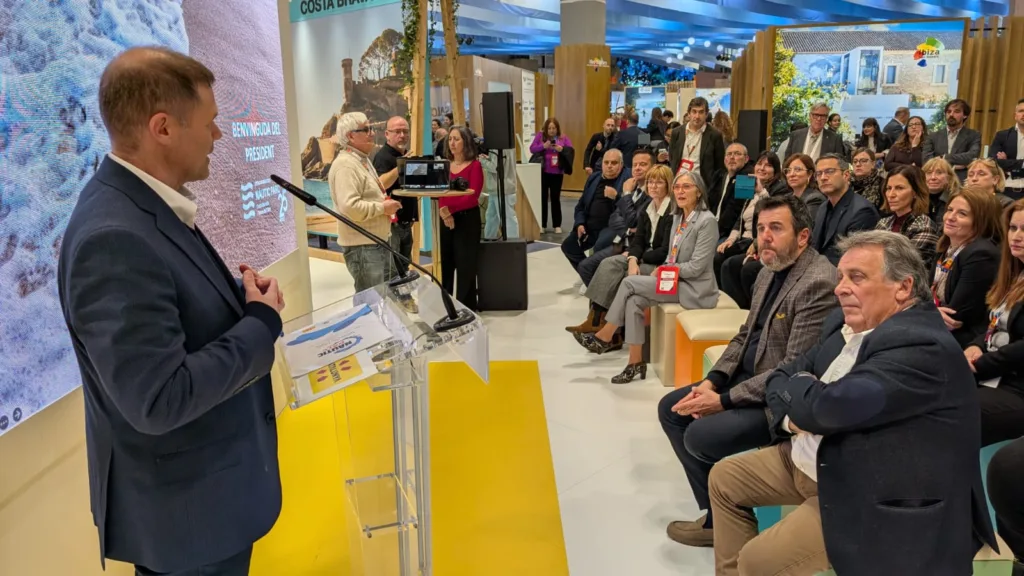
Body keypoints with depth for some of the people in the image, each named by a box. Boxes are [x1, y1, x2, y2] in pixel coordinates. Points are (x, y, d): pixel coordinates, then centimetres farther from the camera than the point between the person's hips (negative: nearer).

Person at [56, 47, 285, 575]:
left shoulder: (147, 203, 1)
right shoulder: (113, 239, -29)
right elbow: (160, 400, -31)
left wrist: (243, 298, -7)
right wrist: (263, 321, -20)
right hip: (185, 504, -9)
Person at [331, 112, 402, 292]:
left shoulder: (363, 160, 15)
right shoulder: (346, 165, -19)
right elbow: (349, 207, -30)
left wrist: (385, 203, 7)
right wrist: (382, 208, -19)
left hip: (380, 241, 10)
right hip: (363, 246, -10)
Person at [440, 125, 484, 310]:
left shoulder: (474, 165, -6)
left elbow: (472, 197, -15)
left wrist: (449, 209, -25)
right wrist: (442, 210, -18)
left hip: (467, 219, -5)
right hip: (445, 220, 5)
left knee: (465, 266, 0)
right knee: (445, 265, 9)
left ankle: (466, 308, 10)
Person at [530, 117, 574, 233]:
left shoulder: (563, 138, 2)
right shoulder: (540, 135, 1)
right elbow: (532, 149, -4)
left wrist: (562, 149, -21)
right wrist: (543, 146, -20)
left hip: (557, 173, 0)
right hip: (542, 172, 0)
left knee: (555, 198, 5)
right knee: (542, 197, 6)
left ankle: (557, 225, 11)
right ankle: (542, 225, 14)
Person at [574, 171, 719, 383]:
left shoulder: (707, 221, -14)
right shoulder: (677, 217, 11)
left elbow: (696, 267, -18)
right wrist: (660, 272, -2)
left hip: (695, 288, -7)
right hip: (676, 280, 7)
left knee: (629, 283, -18)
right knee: (634, 300, -18)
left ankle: (605, 337, -3)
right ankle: (636, 362, -13)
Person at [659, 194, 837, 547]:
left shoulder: (818, 283, -24)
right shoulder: (769, 271, 6)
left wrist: (724, 400, -22)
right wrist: (712, 381, -3)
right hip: (747, 377, 10)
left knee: (700, 436, -22)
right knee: (671, 409, 6)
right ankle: (718, 511, 13)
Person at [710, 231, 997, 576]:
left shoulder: (921, 347, -26)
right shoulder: (846, 324, 4)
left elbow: (829, 406, -32)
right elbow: (782, 377, 9)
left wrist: (794, 387, -9)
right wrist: (796, 411, -14)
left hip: (867, 496, -9)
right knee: (724, 478, 15)